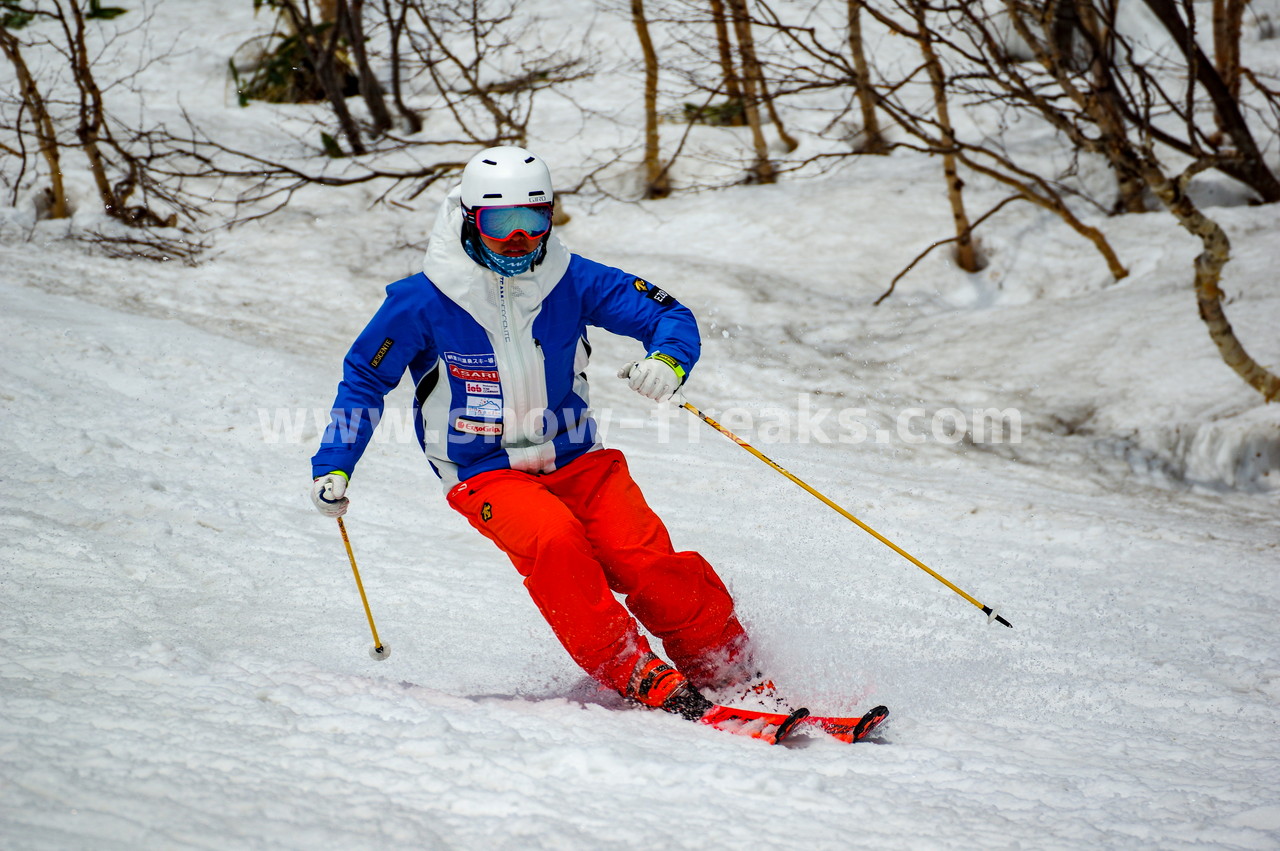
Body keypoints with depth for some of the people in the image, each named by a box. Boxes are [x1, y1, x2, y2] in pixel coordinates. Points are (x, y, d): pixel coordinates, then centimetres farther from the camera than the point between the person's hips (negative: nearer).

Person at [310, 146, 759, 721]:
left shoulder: (572, 282, -3)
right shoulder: (424, 301, -7)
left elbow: (672, 317, 0)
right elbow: (364, 380, 6)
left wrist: (666, 360, -24)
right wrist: (332, 466, 1)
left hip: (576, 459, 2)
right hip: (487, 473, -2)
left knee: (648, 562, -21)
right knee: (554, 541, -33)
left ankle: (736, 674, -7)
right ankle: (639, 676, -28)